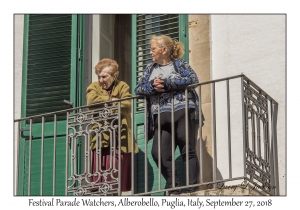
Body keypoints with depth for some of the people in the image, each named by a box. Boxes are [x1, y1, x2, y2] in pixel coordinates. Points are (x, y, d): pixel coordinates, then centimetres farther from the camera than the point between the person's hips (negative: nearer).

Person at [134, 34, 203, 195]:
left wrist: (166, 83, -13)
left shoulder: (180, 64, 8)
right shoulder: (150, 68, 22)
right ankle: (174, 189, 2)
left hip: (182, 112, -5)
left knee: (188, 151, -6)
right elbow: (138, 89, 13)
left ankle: (192, 188, -4)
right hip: (161, 116, 5)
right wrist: (152, 85, -9)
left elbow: (193, 79, -10)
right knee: (158, 153, -7)